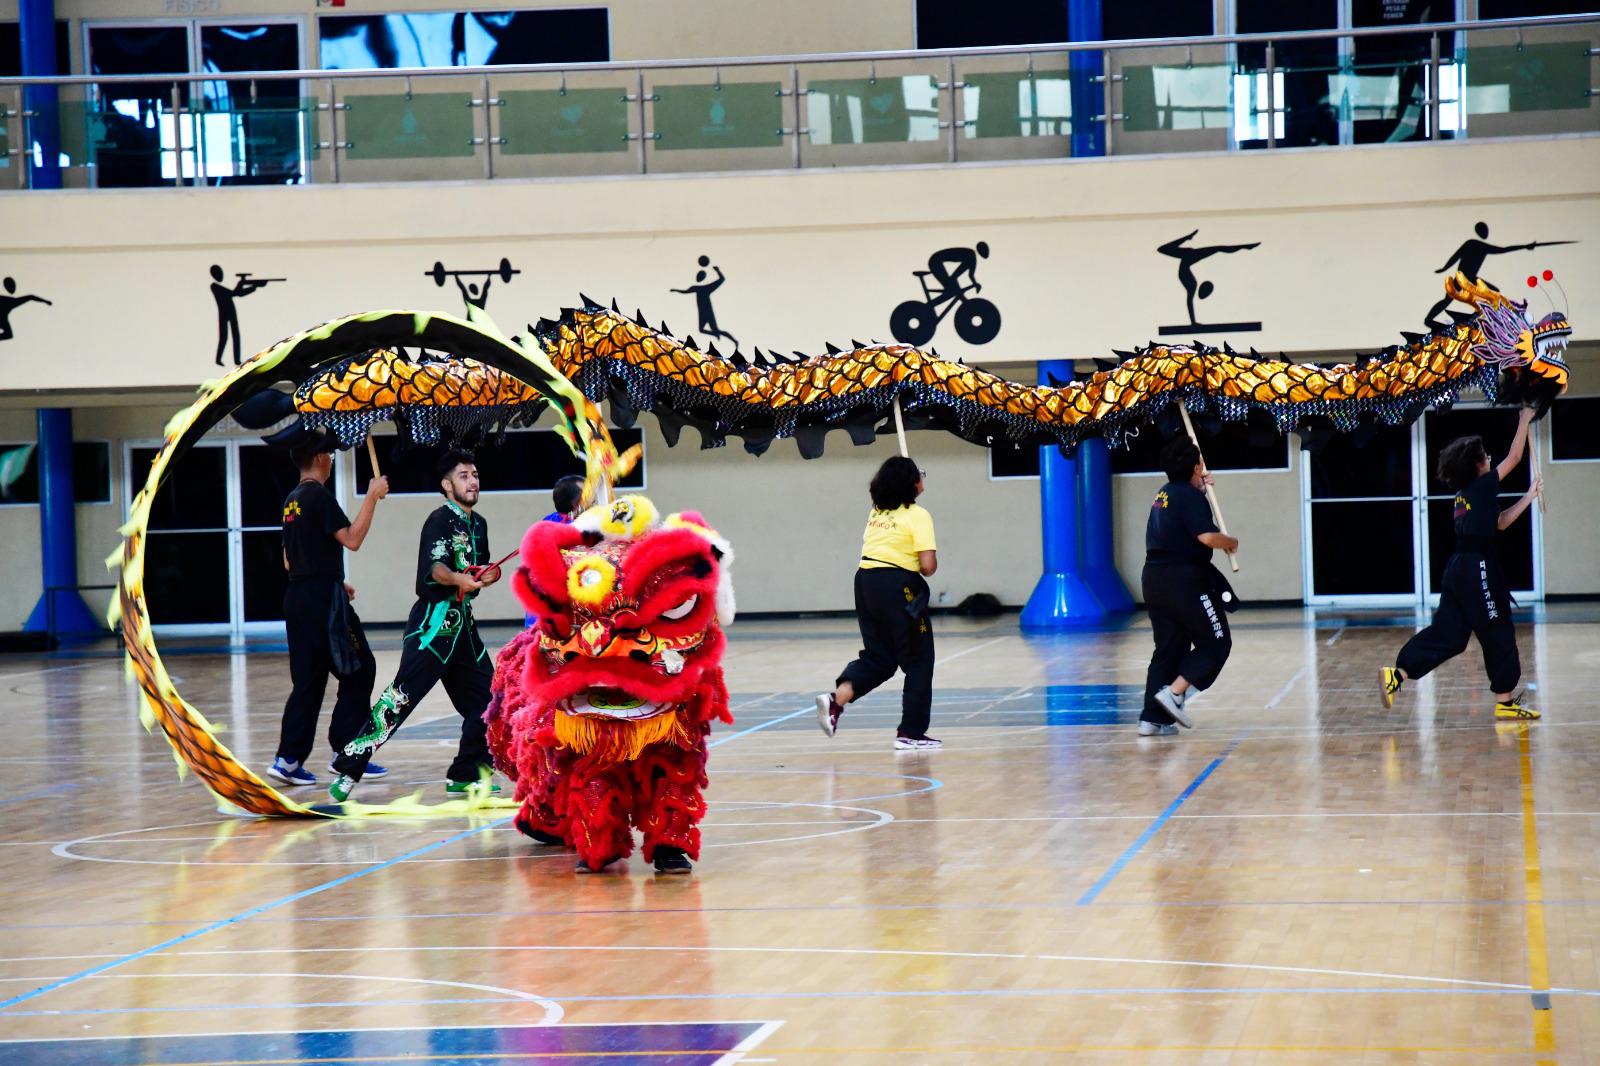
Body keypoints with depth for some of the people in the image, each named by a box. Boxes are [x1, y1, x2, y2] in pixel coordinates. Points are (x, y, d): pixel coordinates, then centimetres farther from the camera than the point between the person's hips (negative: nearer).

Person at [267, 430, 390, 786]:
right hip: (323, 599, -9)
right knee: (359, 670, -1)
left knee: (308, 679, 8)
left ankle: (289, 759, 2)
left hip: (297, 597, 9)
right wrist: (372, 497, -15)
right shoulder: (319, 496, -11)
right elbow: (352, 539, -20)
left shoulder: (293, 500, 17)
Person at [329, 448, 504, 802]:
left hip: (462, 622, 9)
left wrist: (487, 575, 2)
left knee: (485, 698, 8)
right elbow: (435, 568, -25)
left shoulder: (477, 524, 15)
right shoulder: (440, 520, -10)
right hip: (433, 621, -9)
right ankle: (349, 768, -16)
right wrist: (461, 579, -44)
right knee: (401, 696, -16)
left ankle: (465, 777, 17)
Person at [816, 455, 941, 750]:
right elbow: (928, 566, -14)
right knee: (918, 660, 7)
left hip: (866, 581, 7)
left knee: (877, 657, 16)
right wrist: (930, 566, 7)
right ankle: (910, 733, 8)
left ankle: (836, 699, -8)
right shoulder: (918, 516, -8)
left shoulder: (876, 512, 12)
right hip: (898, 585, -7)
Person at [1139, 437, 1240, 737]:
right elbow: (1208, 537, -23)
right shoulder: (1191, 497, -11)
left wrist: (1200, 487, 36)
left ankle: (1152, 718, 3)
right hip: (1185, 579, -8)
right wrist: (1231, 542, -4)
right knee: (1216, 643, 3)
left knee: (1168, 648, 11)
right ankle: (1174, 692, -14)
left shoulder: (1164, 495, 16)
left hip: (1154, 577, 8)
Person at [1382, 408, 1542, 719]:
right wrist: (1524, 421, 5)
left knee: (1447, 632, 9)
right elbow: (1514, 458, -6)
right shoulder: (1481, 486, -9)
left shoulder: (1466, 494, 16)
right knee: (1497, 633, 1)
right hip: (1478, 568, -9)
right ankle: (1505, 701, 8)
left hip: (1459, 568, 9)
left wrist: (1529, 496, 22)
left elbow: (1499, 522, 23)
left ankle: (1397, 675, -2)